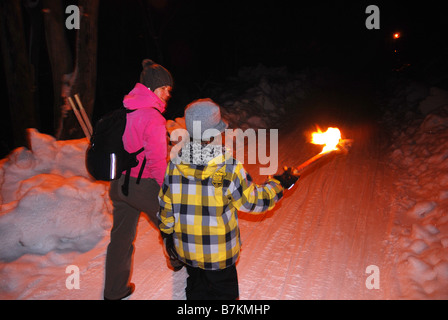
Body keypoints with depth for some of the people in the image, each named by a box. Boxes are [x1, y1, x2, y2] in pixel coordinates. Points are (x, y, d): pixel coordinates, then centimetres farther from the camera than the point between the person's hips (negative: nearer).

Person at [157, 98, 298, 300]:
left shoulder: (175, 163, -9)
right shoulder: (229, 167, -21)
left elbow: (165, 204, 1)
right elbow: (252, 202, -10)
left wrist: (167, 233, 16)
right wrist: (278, 184, 4)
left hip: (186, 249, 4)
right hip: (218, 253, -4)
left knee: (196, 290, 26)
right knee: (224, 292, 19)